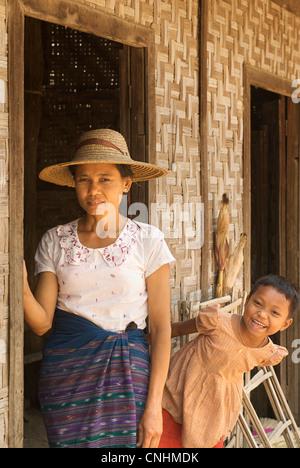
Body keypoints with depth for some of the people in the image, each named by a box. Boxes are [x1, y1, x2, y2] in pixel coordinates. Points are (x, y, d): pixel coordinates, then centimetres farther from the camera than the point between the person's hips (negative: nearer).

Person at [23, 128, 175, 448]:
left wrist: (154, 405, -6)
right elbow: (41, 323, -1)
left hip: (127, 371, -1)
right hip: (65, 371, 2)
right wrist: (21, 287, -20)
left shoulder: (147, 240, -2)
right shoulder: (55, 241, 4)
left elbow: (161, 328, -2)